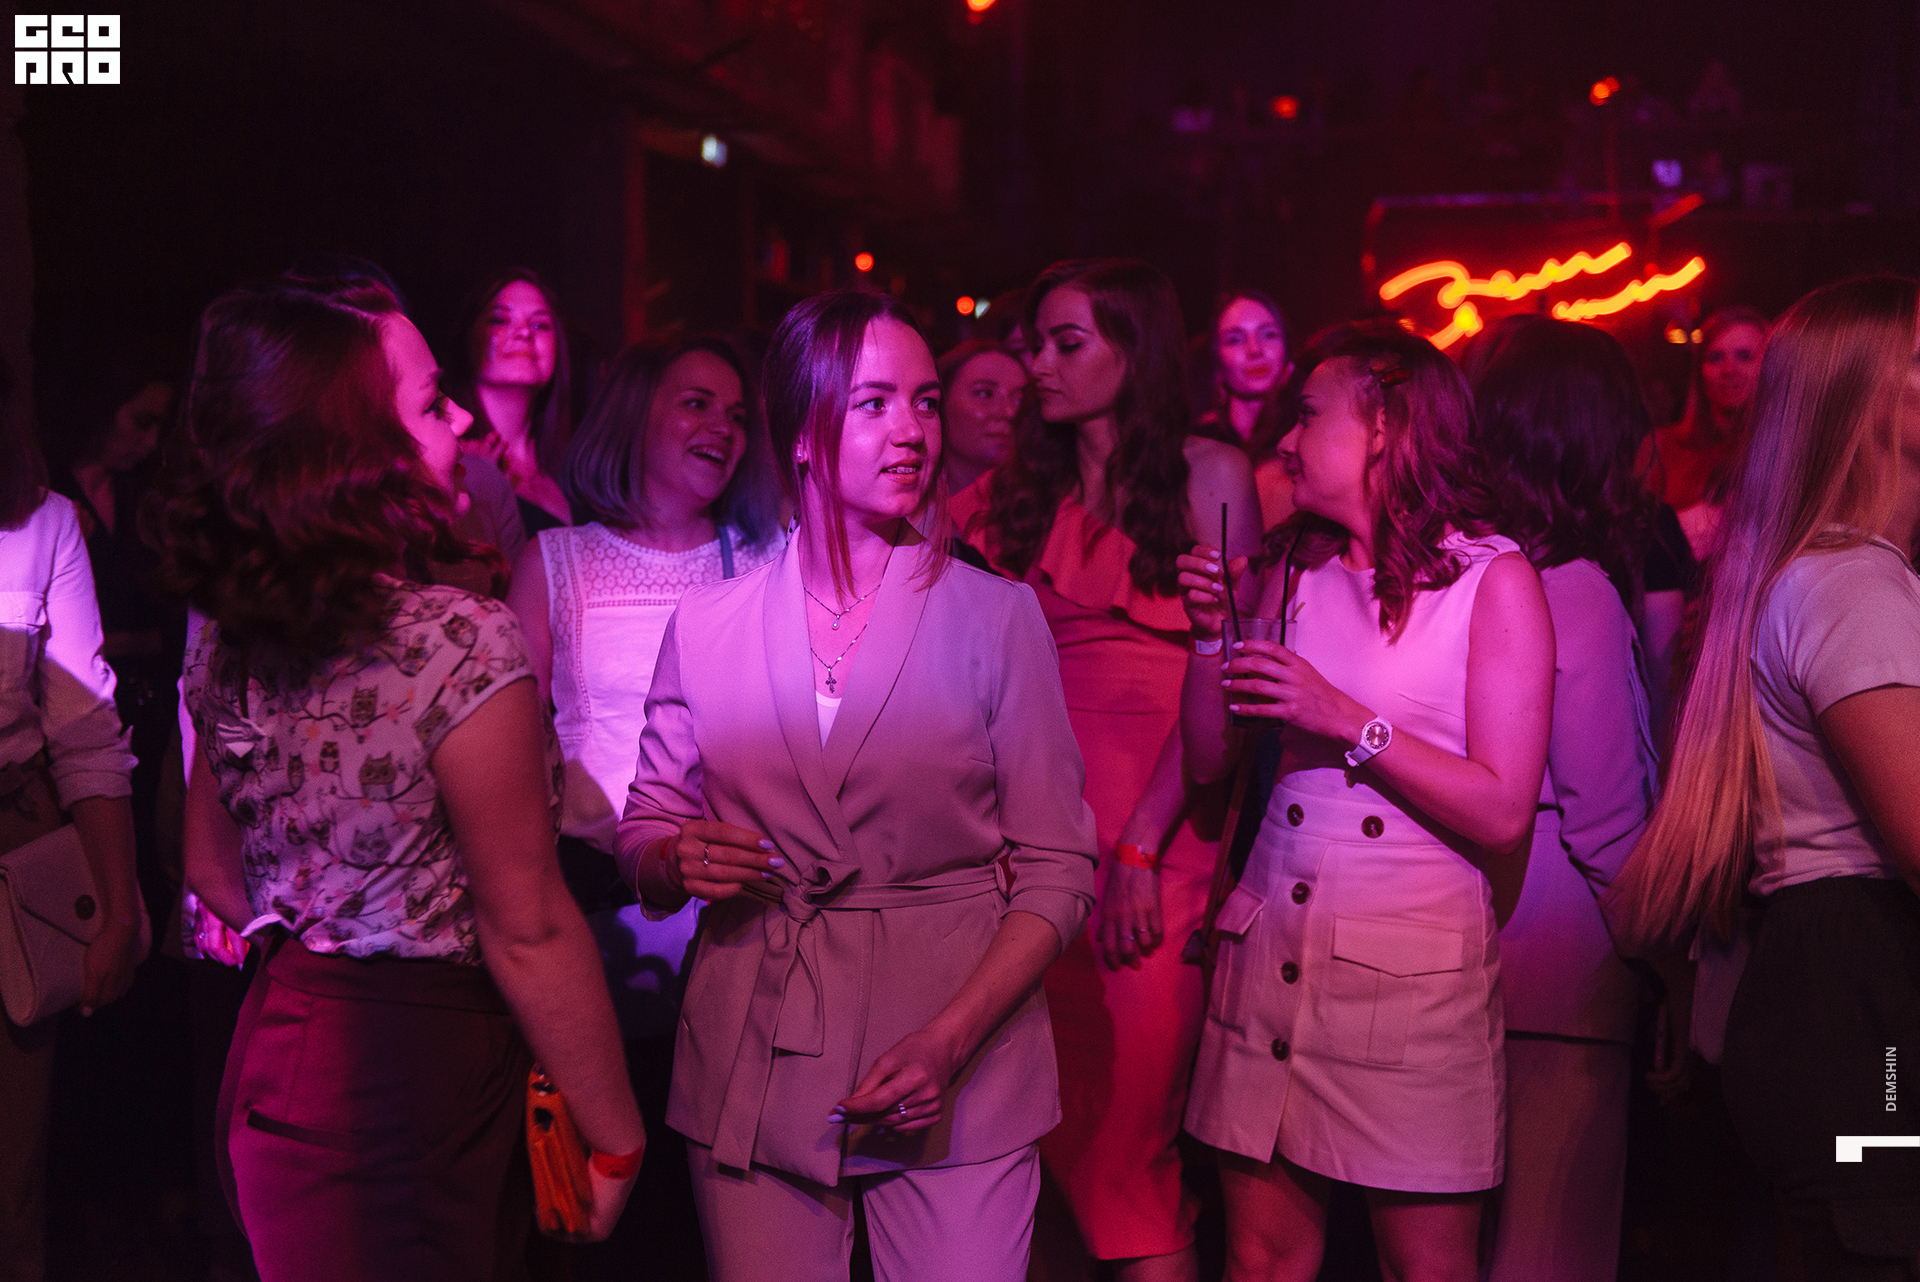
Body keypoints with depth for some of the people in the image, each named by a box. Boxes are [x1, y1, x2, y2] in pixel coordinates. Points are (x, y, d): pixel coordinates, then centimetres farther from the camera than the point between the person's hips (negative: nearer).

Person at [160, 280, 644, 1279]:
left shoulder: (223, 639, 1)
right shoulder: (461, 643, -22)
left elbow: (212, 873, 13)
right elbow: (527, 932, -19)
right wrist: (616, 1139, -10)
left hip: (276, 1041, 8)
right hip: (414, 1076, -8)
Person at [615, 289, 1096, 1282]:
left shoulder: (998, 616, 0)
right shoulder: (706, 624, 5)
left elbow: (1056, 872, -4)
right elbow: (644, 833, 13)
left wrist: (952, 1039, -17)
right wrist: (677, 860, -11)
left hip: (960, 1081, -1)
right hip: (752, 1079, 1)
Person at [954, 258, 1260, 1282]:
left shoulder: (1207, 474, 1)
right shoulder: (1022, 488, 14)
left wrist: (1140, 845, -14)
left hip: (1159, 827, -4)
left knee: (1129, 1126, -5)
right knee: (1051, 1110, 5)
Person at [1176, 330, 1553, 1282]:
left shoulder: (1494, 578, -4)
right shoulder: (1293, 570, 11)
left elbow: (1504, 813, -12)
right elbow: (1207, 760, 12)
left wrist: (1347, 720, -16)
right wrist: (1213, 633, -1)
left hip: (1414, 964, -4)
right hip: (1271, 945, 5)